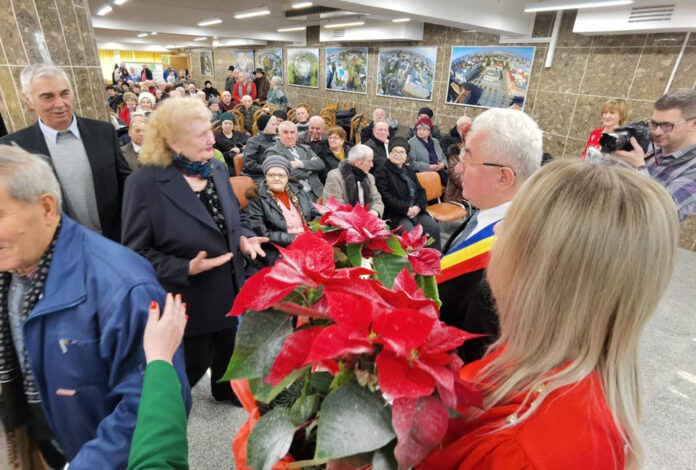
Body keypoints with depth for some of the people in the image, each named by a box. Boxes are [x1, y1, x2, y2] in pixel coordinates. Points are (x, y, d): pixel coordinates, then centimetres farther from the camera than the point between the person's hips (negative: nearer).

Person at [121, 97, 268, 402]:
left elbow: (235, 217, 12)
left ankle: (225, 389, 56)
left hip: (228, 289, 6)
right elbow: (137, 252, -16)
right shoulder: (145, 183, -20)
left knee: (227, 349, 25)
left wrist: (245, 238, -8)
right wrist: (185, 269, -28)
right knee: (193, 364, 16)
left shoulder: (217, 170, 0)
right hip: (189, 301, -5)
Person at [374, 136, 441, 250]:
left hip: (416, 210, 6)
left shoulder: (409, 171, 25)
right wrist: (406, 209, -16)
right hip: (396, 214, -6)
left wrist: (418, 206, -5)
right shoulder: (381, 172, 3)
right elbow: (385, 196, -10)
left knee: (434, 228, -17)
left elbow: (421, 190, 17)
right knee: (410, 232, -32)